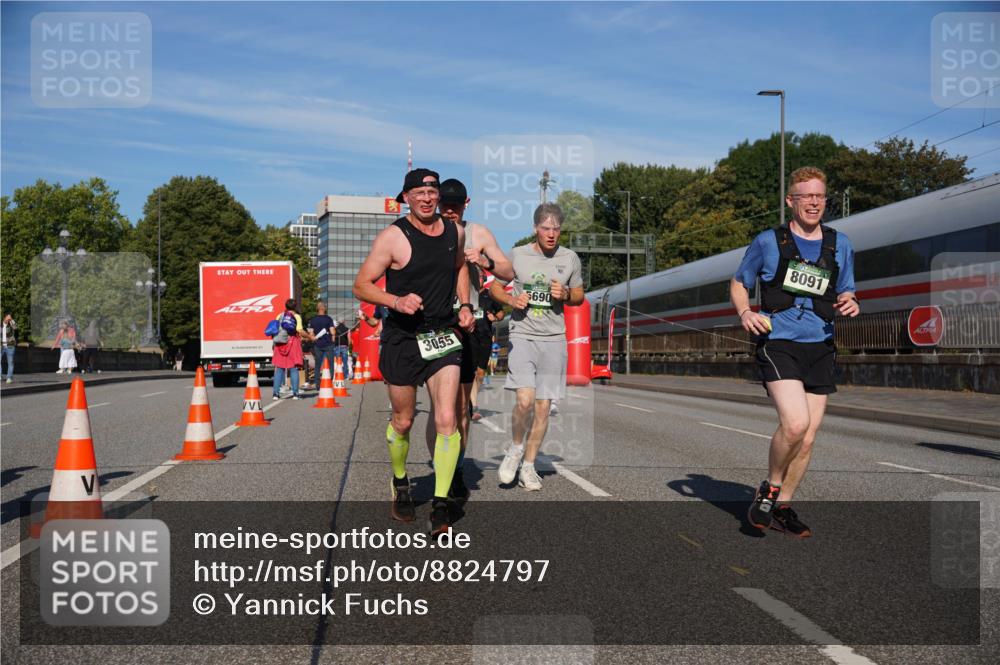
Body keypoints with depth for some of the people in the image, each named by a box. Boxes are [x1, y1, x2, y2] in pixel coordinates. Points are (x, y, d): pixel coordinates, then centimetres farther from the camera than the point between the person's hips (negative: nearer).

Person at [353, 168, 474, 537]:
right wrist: (397, 302, -24)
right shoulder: (393, 236, -9)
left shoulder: (455, 232, 6)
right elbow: (361, 286, -8)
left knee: (447, 420, -10)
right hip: (402, 338, -3)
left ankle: (441, 507, -3)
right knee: (403, 421, 11)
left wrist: (465, 304, 12)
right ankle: (400, 484, 38)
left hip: (443, 337, 3)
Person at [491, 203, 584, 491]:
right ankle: (516, 447, 12)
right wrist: (512, 300, -10)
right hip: (522, 335, -2)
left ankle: (528, 466, 19)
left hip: (553, 340, 2)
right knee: (525, 399, -18)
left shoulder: (570, 259, 5)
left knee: (543, 406, 4)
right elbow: (495, 286, 11)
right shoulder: (517, 255, 0)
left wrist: (566, 295, -7)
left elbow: (579, 296, 16)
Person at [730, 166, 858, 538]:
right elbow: (738, 284, 12)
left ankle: (782, 508, 21)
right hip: (778, 343, -4)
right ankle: (769, 489, 2)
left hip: (820, 348, 5)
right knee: (795, 423, -23)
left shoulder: (840, 246, 13)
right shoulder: (768, 241, 3)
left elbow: (845, 293, 21)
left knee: (807, 438, 4)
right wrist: (745, 312, -9)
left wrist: (850, 305, -3)